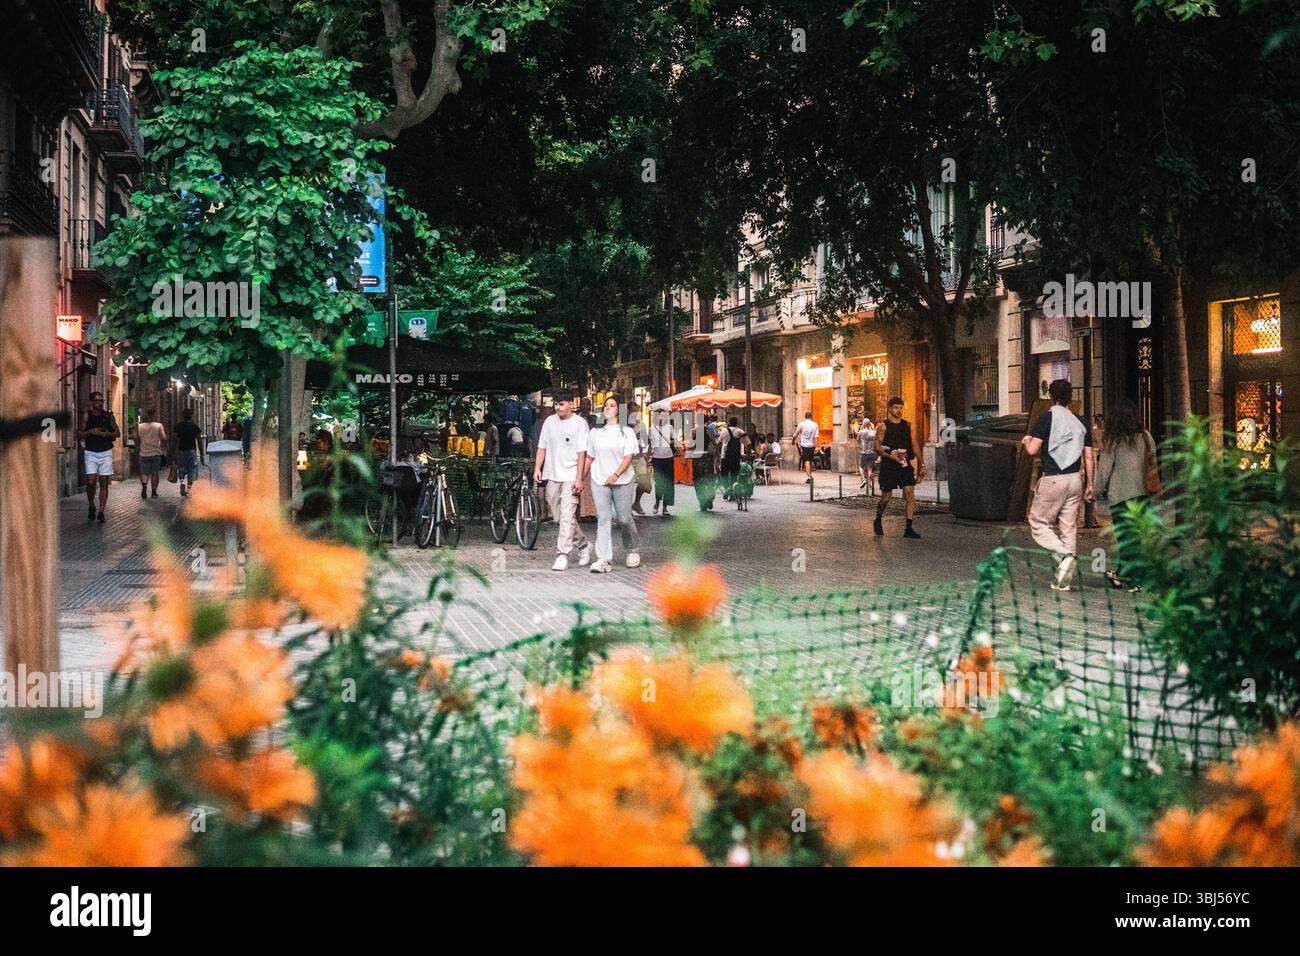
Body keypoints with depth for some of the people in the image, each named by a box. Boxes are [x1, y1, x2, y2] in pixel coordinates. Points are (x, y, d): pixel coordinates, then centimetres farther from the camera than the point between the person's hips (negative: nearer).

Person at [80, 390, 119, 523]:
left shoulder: (108, 415, 6)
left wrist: (107, 434, -11)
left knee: (104, 483, 0)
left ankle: (101, 511, 4)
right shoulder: (87, 416, 3)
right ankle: (91, 506, 12)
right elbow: (81, 435, 2)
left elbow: (118, 433, 8)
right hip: (91, 453, -1)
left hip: (105, 452, 1)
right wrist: (90, 432, -16)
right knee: (91, 481, -12)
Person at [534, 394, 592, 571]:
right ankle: (583, 545, 28)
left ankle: (562, 556, -12)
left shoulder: (579, 423, -4)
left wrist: (579, 479, -14)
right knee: (559, 516, 10)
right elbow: (542, 447, 16)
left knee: (567, 517, -11)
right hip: (552, 476, 6)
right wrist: (537, 468, 3)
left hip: (570, 477, -6)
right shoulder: (550, 421, 11)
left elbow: (582, 453, -8)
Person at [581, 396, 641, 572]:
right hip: (599, 480, 2)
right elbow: (589, 457, 16)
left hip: (622, 481, -2)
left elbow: (629, 456, -7)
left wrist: (616, 475, -20)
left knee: (624, 518, 3)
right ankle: (604, 559, -12)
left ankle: (633, 551, 28)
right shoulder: (595, 432, 11)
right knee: (603, 519, -7)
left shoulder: (626, 432, 2)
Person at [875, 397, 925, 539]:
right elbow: (878, 446, -9)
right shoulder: (883, 426, -2)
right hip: (888, 465, -3)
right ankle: (877, 521, 30)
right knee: (886, 496, 4)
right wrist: (890, 455, -26)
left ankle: (909, 529, -7)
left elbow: (915, 446, 13)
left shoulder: (907, 425, 11)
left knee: (910, 494, -8)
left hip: (905, 464, 4)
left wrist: (922, 464, 7)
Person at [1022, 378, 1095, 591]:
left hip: (1051, 479, -5)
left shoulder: (1048, 417, -6)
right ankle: (1063, 580, 6)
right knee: (1069, 528, 7)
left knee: (1038, 523, 5)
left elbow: (1033, 449, -11)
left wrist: (1026, 441, 12)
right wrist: (1089, 484, 15)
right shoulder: (1081, 422, 10)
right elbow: (1088, 456, 9)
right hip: (1074, 479, 5)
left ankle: (1063, 555, -19)